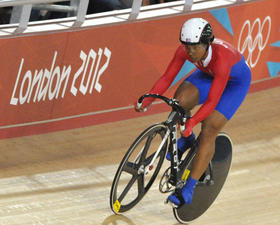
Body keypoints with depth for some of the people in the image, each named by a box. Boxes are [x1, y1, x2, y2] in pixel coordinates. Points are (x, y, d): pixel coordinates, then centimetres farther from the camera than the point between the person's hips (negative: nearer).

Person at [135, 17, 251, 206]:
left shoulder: (221, 57, -42)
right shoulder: (185, 50, -27)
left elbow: (212, 101, -43)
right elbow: (167, 78, -21)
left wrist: (192, 122, -55)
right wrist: (147, 101, -34)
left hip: (235, 82, -5)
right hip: (208, 75, 5)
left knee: (208, 131, -18)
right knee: (181, 99, -26)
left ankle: (189, 190, -17)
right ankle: (186, 140, 5)